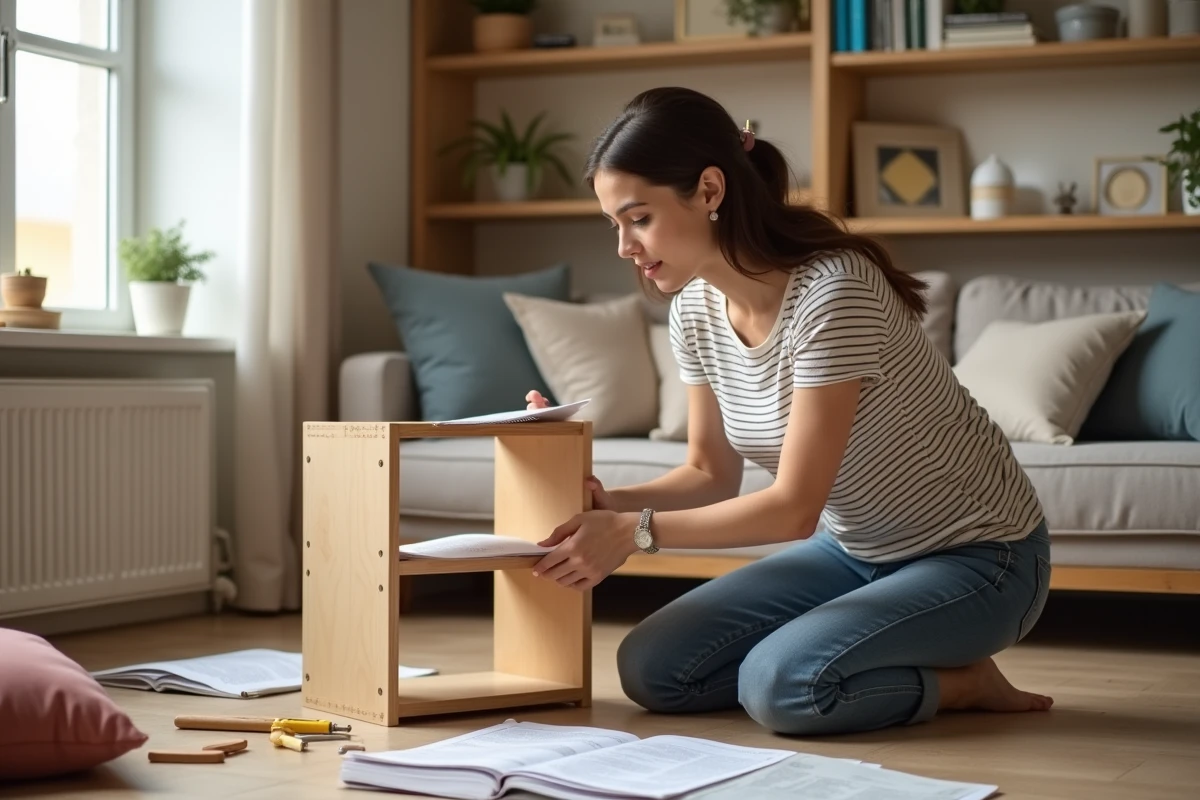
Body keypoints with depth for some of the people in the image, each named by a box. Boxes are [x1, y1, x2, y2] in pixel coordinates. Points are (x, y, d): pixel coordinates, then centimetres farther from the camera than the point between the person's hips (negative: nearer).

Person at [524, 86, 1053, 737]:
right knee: (649, 669, -4)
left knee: (779, 685, -30)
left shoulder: (831, 292, -29)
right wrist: (613, 504, -13)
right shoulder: (695, 308, -5)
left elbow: (794, 508, -28)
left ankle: (962, 680, -2)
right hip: (854, 548, 8)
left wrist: (638, 532, -27)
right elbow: (713, 474, 4)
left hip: (977, 557, -8)